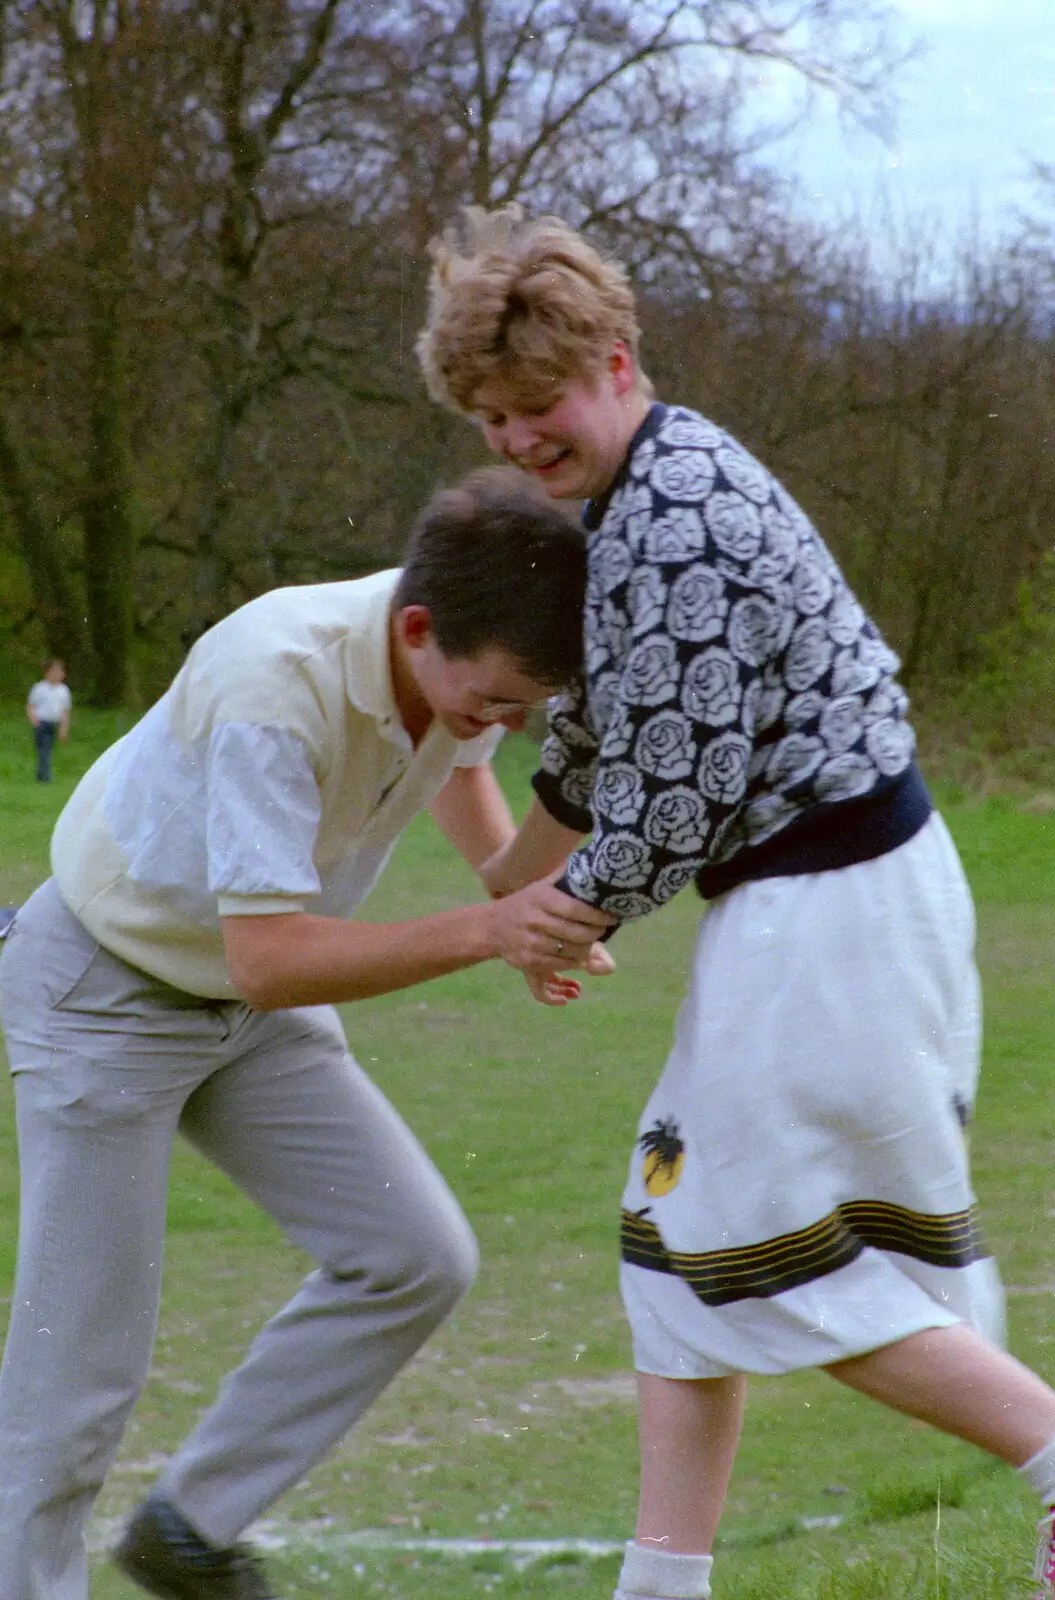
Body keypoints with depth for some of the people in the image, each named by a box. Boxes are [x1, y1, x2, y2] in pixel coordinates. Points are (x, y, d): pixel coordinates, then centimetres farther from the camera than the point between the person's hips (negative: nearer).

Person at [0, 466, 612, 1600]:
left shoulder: (463, 655, -13)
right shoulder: (276, 683, -36)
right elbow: (268, 958, -39)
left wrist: (526, 904, 0)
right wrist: (481, 932, -45)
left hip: (253, 1017, 7)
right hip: (106, 991, -7)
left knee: (417, 1260, -3)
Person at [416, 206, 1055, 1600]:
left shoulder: (678, 526, -22)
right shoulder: (631, 496, 11)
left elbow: (677, 798, -21)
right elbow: (602, 735, 25)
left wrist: (568, 915, -4)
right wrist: (504, 887, 32)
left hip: (828, 907, -11)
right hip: (808, 892, 11)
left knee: (781, 1257, 0)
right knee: (688, 1226, 15)